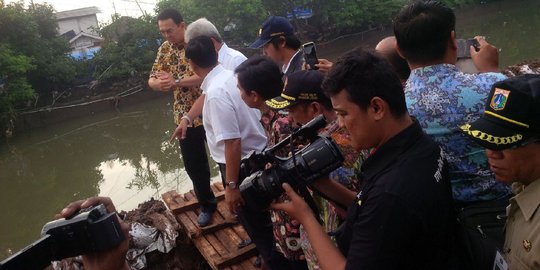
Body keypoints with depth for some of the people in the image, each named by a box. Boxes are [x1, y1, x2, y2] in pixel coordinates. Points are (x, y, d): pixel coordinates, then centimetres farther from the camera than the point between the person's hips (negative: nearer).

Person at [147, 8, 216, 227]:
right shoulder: (165, 49, 6)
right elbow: (152, 80, 6)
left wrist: (177, 82, -29)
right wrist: (158, 83, -18)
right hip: (184, 116, 5)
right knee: (193, 165, 11)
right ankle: (207, 204, 31)